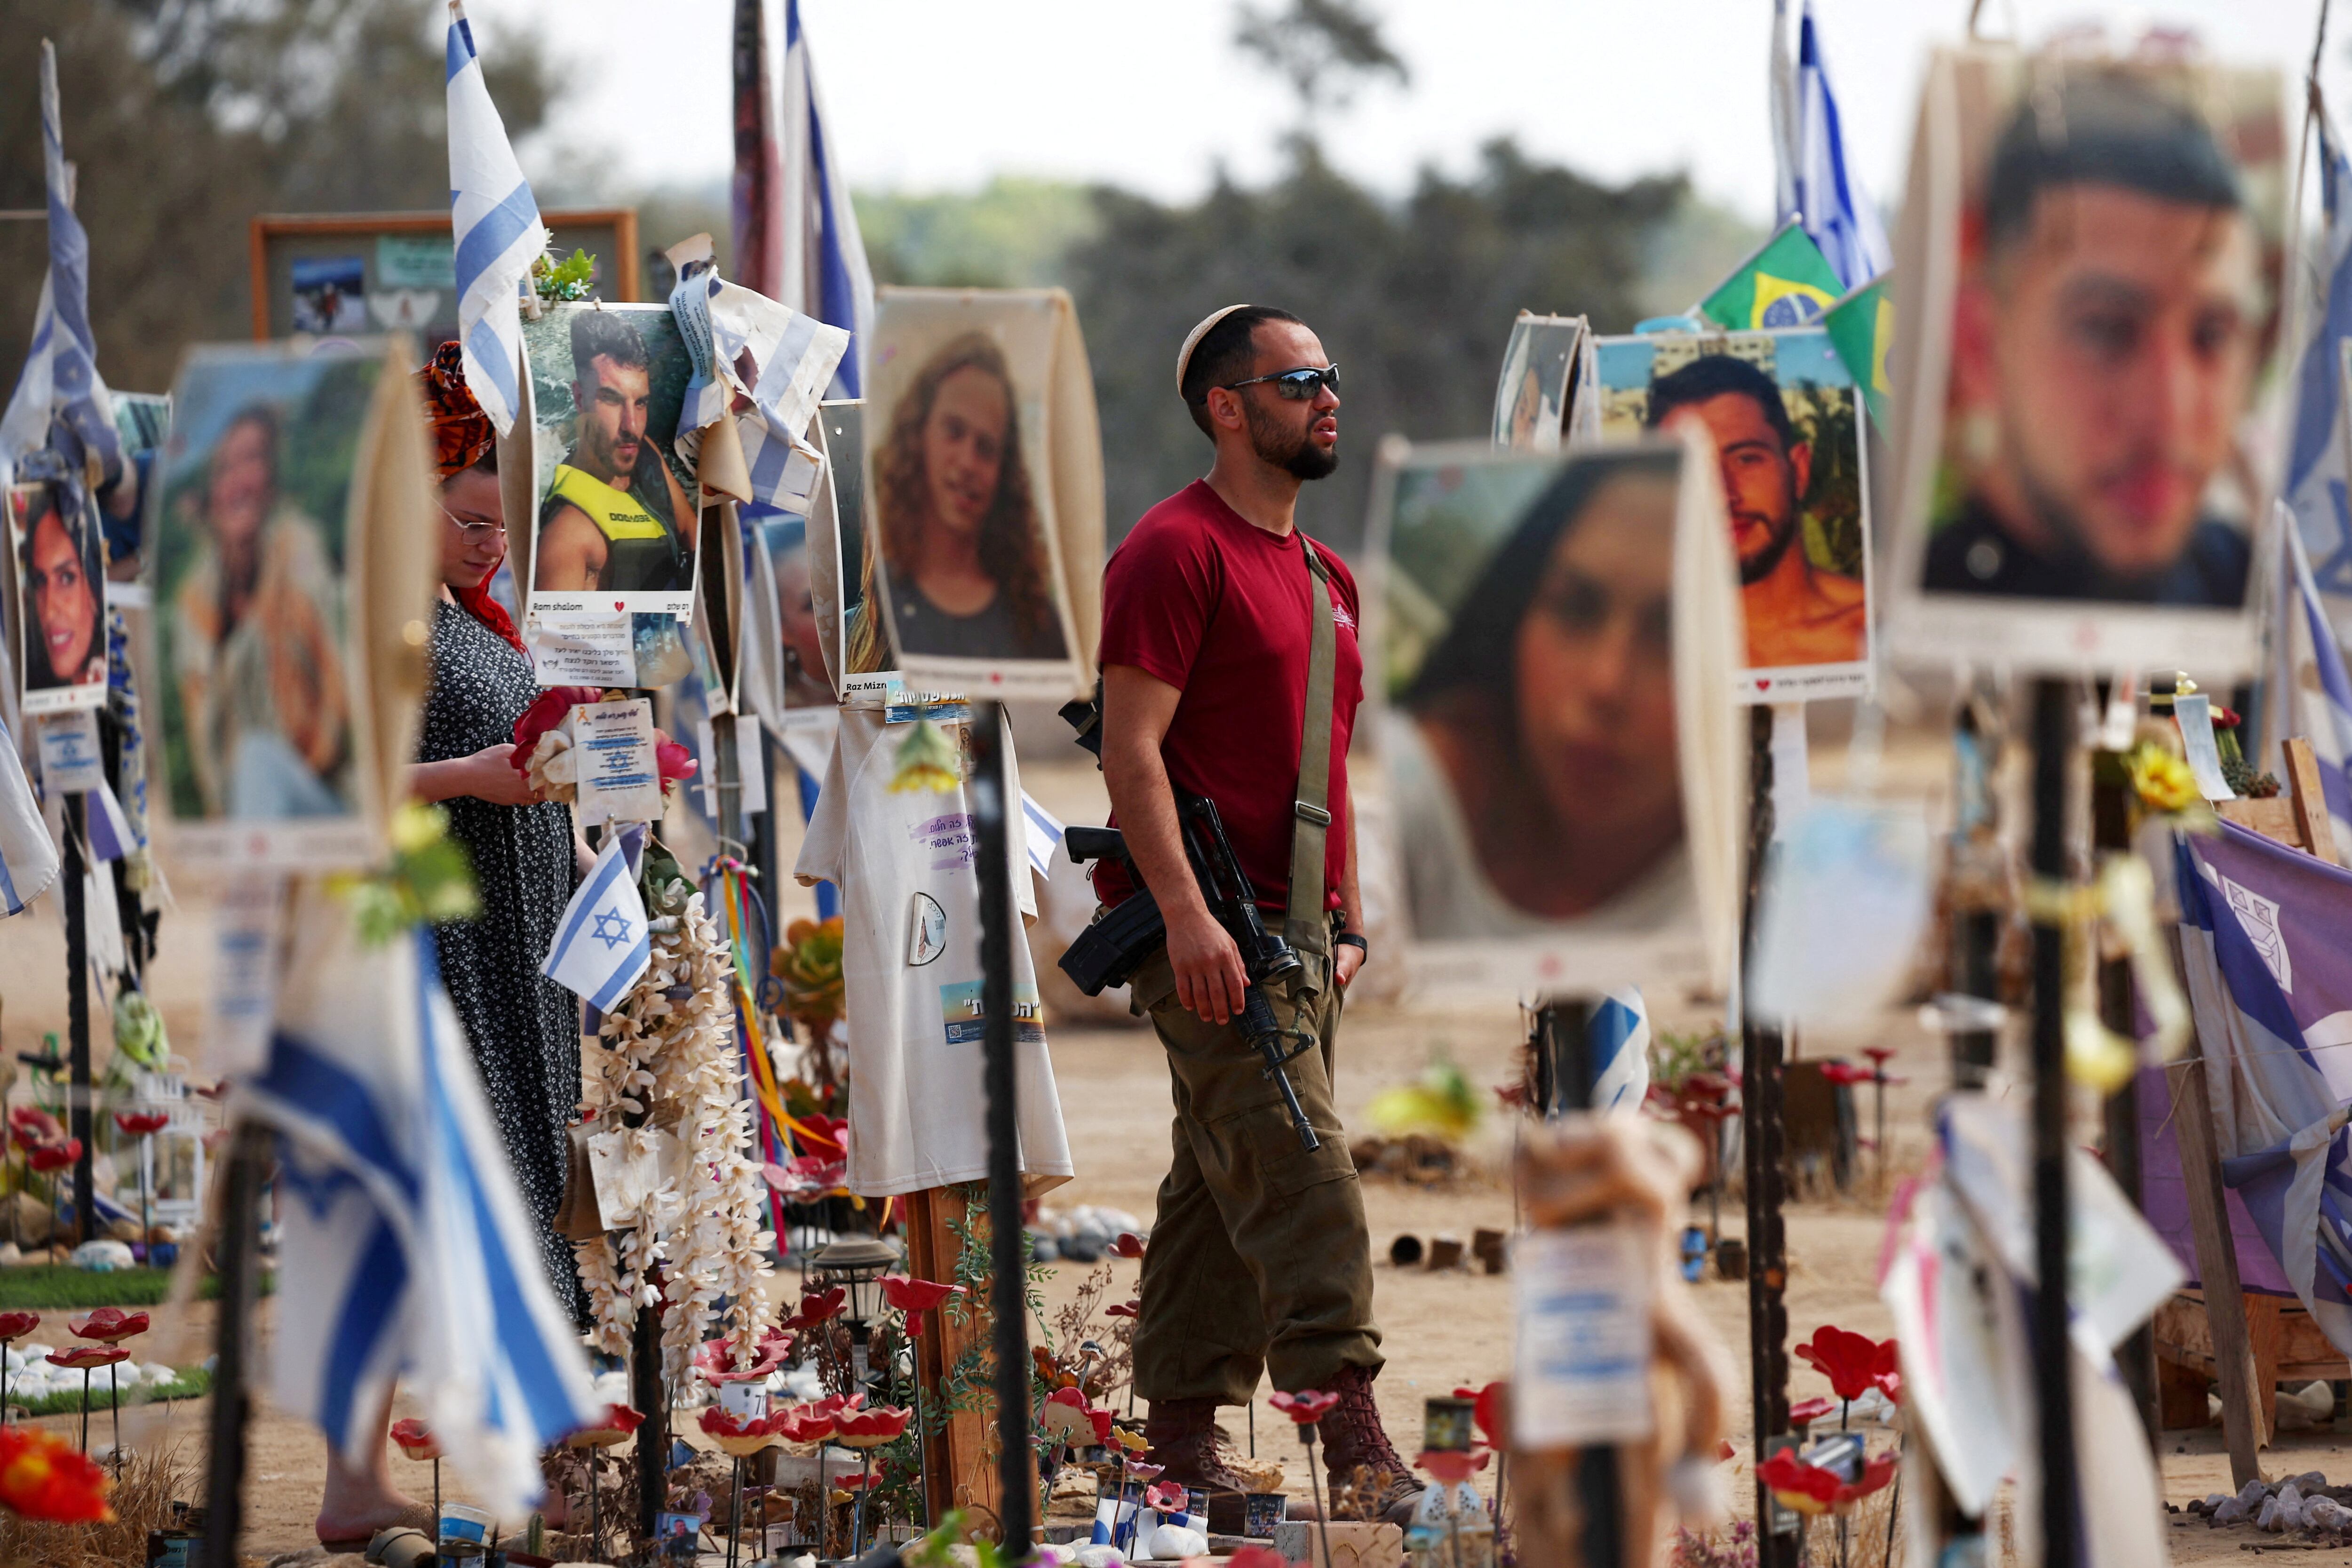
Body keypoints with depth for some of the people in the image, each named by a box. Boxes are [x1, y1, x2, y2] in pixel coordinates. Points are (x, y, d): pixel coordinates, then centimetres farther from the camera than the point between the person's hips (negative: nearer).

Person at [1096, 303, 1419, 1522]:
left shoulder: (1321, 576, 20)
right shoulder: (1175, 551, -9)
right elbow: (1131, 748, -15)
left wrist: (1346, 919, 20)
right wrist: (1185, 911, -23)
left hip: (1297, 929, 9)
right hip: (1208, 934, -9)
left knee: (1221, 1178, 10)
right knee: (1297, 1163, -15)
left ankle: (1184, 1429, 14)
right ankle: (1346, 1416, -19)